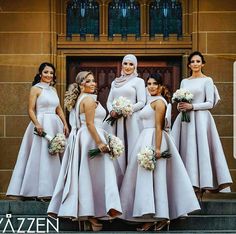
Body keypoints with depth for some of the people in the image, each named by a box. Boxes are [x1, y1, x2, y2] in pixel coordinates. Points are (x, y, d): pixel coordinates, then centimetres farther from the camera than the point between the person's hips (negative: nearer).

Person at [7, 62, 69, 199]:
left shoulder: (53, 89, 16)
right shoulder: (36, 88, -2)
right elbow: (31, 110, -8)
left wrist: (65, 124, 8)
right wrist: (37, 124, -23)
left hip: (55, 125, 7)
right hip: (42, 125, -6)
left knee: (56, 156, 6)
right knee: (42, 156, -7)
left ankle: (55, 189, 11)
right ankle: (41, 191, -4)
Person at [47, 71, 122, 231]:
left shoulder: (79, 99, 17)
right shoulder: (89, 99, -12)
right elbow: (90, 124, -19)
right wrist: (100, 143, -22)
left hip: (81, 138, 10)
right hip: (91, 138, -10)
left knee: (82, 175, 12)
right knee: (94, 175, -7)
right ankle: (92, 214, -6)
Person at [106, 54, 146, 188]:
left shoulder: (138, 81, 3)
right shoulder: (115, 82, 18)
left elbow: (142, 102, -6)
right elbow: (109, 101, 16)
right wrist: (112, 111, -5)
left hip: (131, 120, -4)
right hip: (116, 121, 5)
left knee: (131, 150, -6)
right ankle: (118, 185, 6)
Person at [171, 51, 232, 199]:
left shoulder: (207, 80, 3)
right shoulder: (184, 82, 17)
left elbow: (210, 103, -4)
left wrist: (192, 106, -13)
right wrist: (180, 106, -4)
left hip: (200, 118, -5)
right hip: (185, 120, 5)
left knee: (200, 150, -10)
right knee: (186, 151, -2)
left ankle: (200, 189, -10)